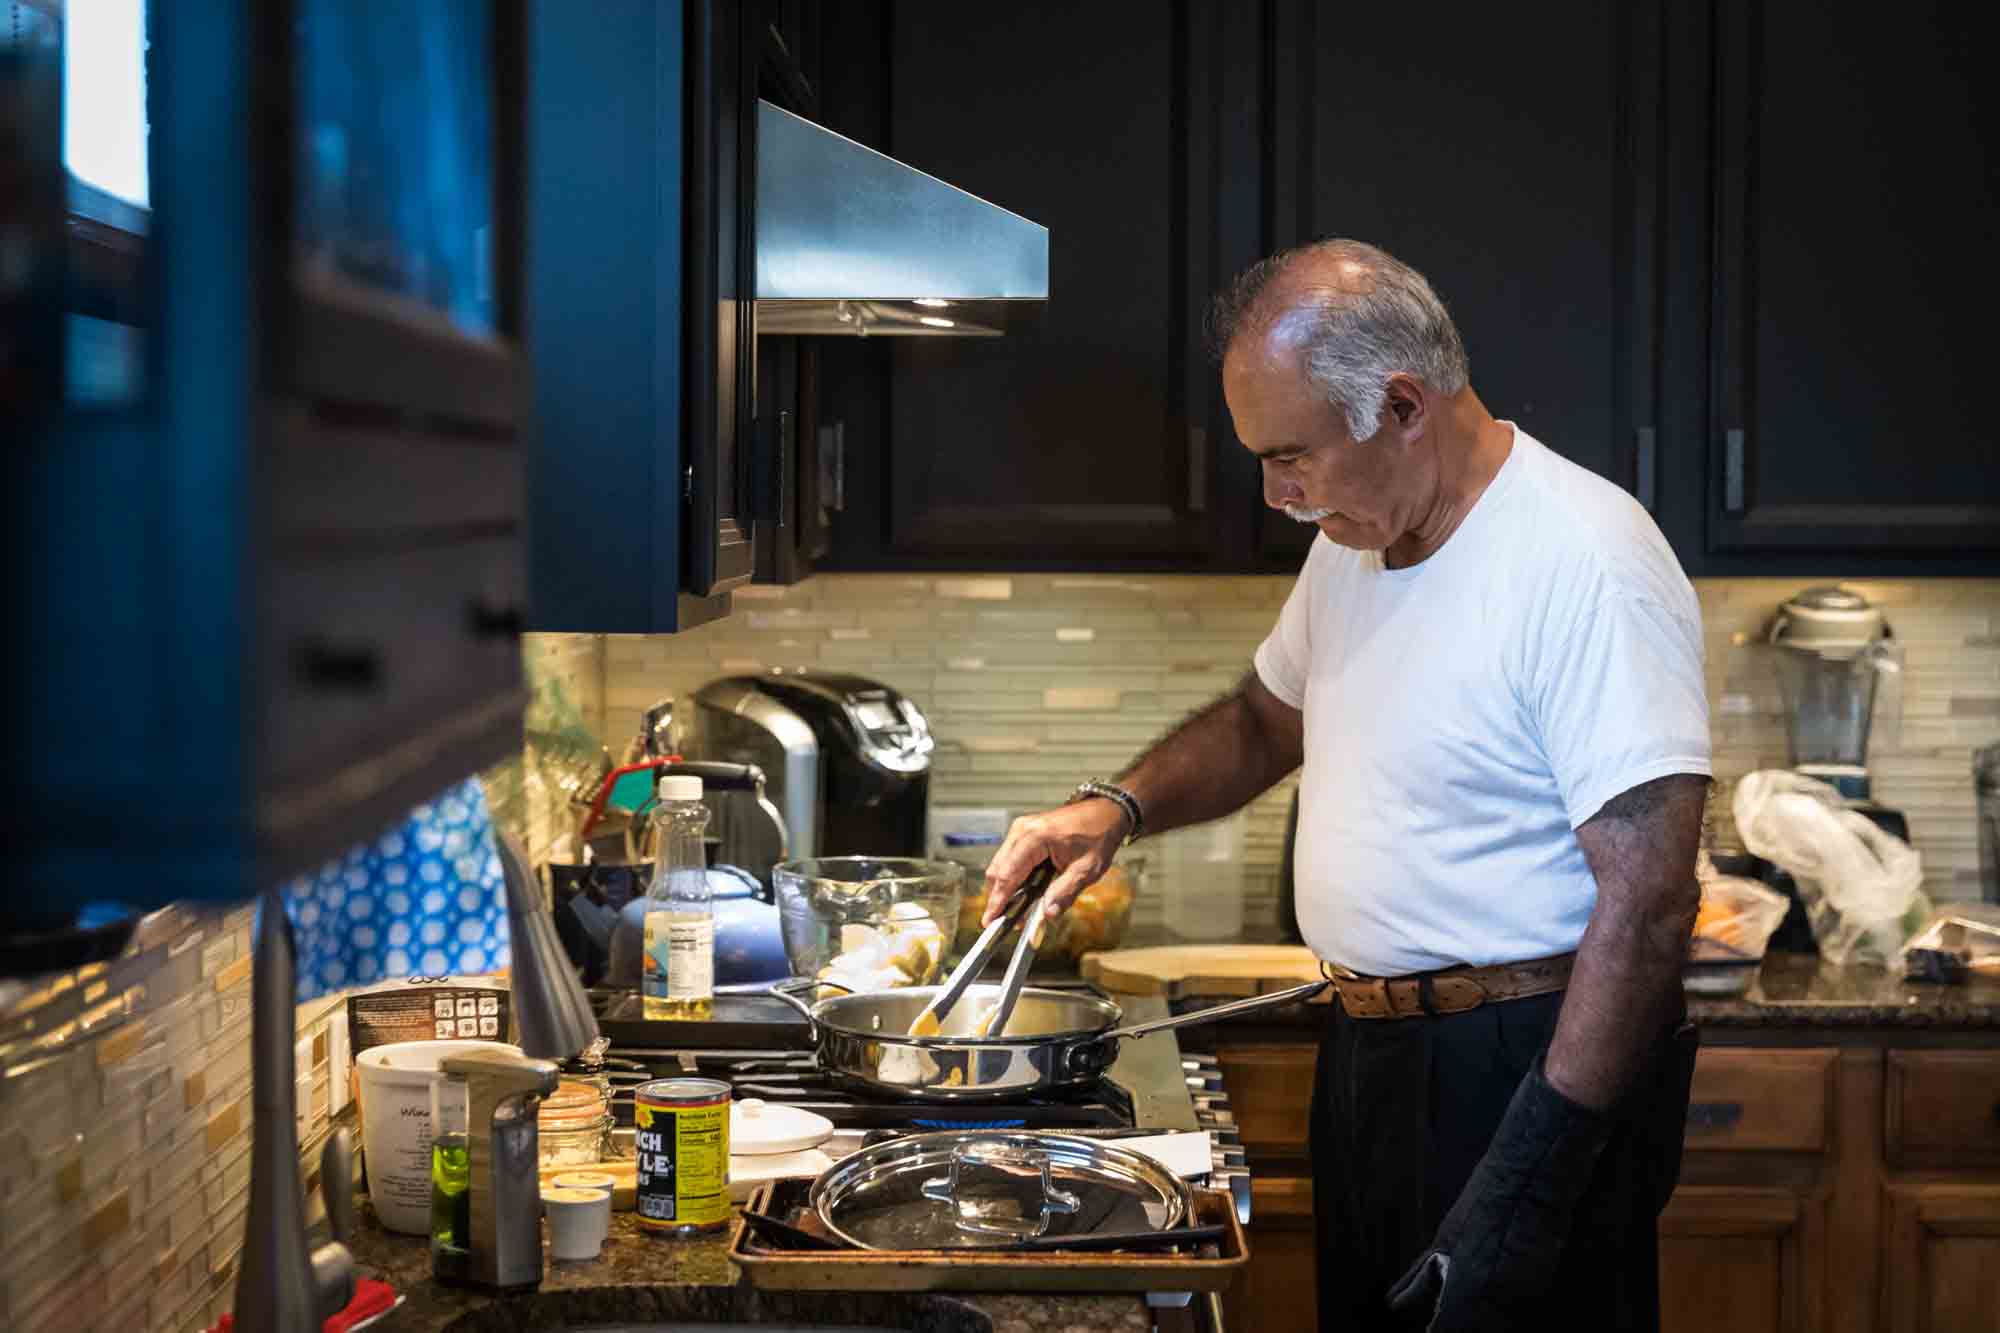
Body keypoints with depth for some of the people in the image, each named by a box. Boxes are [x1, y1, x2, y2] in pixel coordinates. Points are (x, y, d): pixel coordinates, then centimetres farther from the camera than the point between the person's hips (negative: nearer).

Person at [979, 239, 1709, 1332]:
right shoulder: (1353, 542, 7)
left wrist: (1528, 1182, -26)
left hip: (1540, 1070, -8)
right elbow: (1265, 721, 25)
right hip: (1369, 1050, 8)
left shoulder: (1587, 565, -21)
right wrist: (1115, 807, 7)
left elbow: (1645, 903, -24)